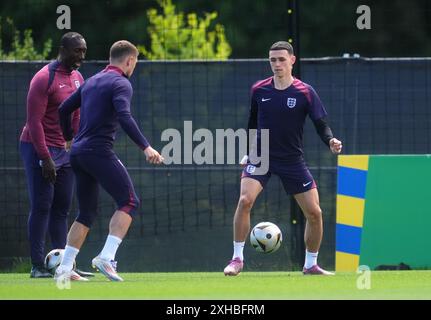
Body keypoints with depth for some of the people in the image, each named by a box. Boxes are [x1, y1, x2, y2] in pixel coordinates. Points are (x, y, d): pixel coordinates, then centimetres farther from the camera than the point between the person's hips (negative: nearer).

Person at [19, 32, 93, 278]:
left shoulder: (78, 78, 11)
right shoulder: (44, 79, -14)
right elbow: (34, 121, -17)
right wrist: (45, 158, -20)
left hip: (66, 151, 8)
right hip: (39, 149, -8)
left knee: (62, 208, 7)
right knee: (41, 207, -7)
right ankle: (38, 266, -5)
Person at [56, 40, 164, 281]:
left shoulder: (92, 82, 20)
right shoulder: (120, 83, -5)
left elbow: (64, 109, 24)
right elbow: (124, 117, -21)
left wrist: (69, 138, 38)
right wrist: (146, 147, -25)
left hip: (78, 153, 9)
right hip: (99, 151, -8)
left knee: (87, 212, 14)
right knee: (129, 201, -6)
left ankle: (65, 268, 7)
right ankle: (107, 257, -21)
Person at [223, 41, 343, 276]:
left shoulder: (305, 92, -7)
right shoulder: (258, 90, 0)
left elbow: (321, 124, -6)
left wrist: (331, 141, -26)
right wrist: (248, 153, 14)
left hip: (292, 160, 0)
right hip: (261, 157, 0)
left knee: (314, 212, -3)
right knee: (245, 200, -24)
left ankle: (310, 265, 17)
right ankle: (237, 259, -14)